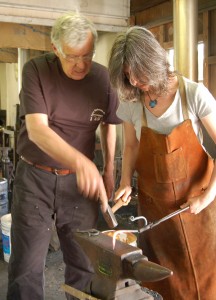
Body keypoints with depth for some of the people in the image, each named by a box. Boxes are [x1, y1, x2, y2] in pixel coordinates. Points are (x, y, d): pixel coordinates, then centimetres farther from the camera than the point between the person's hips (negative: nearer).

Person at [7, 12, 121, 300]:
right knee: (26, 268, 1)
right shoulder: (36, 70, -12)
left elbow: (109, 124, 13)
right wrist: (80, 161, -39)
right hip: (34, 177, -2)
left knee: (84, 265, 9)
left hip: (80, 180, 2)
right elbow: (37, 129, -24)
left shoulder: (103, 77, -4)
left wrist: (109, 170, 11)